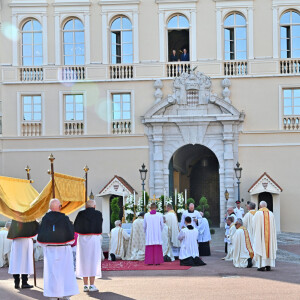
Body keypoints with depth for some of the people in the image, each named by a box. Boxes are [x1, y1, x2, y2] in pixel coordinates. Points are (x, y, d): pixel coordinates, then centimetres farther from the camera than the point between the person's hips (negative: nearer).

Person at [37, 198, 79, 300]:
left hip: (49, 250, 1)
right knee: (65, 271, 7)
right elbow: (71, 233, -4)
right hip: (64, 249, -1)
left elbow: (40, 235, -1)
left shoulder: (45, 218, -6)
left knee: (51, 271, 6)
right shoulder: (64, 218, -10)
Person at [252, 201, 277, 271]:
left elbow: (253, 223, 2)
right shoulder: (271, 214, 5)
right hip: (269, 235, 4)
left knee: (261, 248, -1)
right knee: (269, 248, 8)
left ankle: (262, 266, -5)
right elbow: (273, 226, 9)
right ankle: (268, 265, 7)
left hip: (260, 234, -4)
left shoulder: (258, 213, -7)